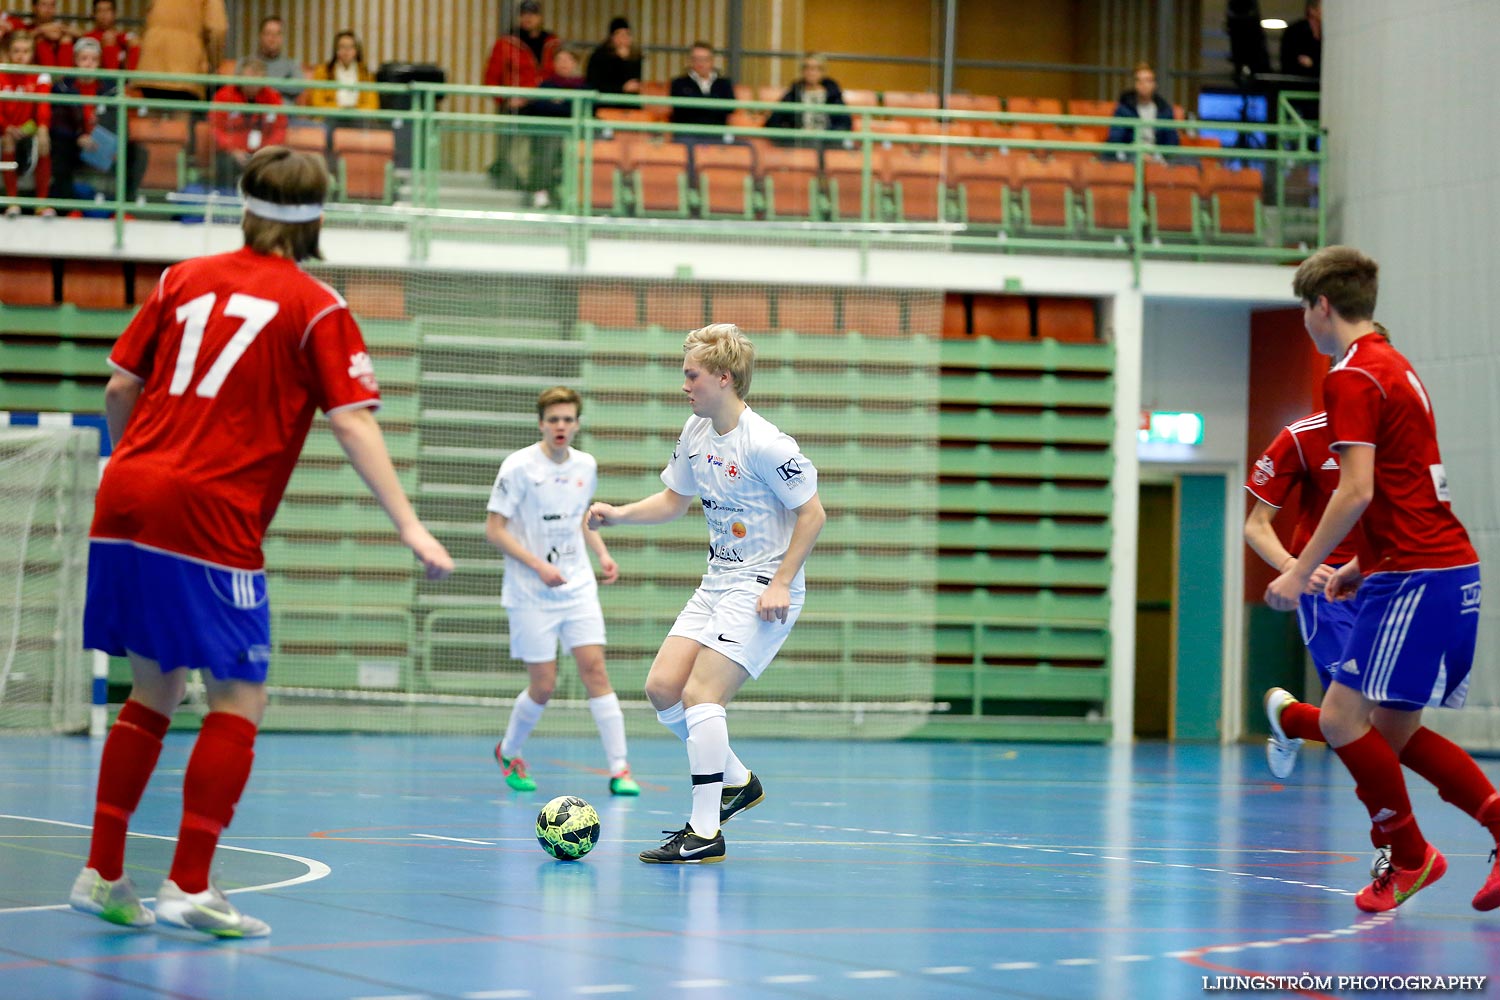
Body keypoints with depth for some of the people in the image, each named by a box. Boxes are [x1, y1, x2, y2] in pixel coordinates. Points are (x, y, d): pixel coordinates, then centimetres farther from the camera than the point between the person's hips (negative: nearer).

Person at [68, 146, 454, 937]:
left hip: (126, 502, 6)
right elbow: (353, 425, -7)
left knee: (155, 692, 17)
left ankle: (102, 874, 17)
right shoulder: (316, 309, 2)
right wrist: (408, 525, -9)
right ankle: (189, 888, -4)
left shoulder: (184, 280, 15)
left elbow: (119, 388, 14)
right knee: (238, 701, 3)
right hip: (210, 518, -6)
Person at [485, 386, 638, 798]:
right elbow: (494, 529, -10)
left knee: (595, 670, -7)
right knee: (543, 686, -2)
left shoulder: (586, 466, 6)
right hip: (530, 594, -4)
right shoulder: (519, 467, -11)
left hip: (578, 589, 4)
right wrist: (539, 566, -19)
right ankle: (509, 752, 25)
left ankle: (619, 768, -7)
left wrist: (602, 554, 5)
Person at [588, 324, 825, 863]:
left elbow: (812, 513, -14)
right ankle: (737, 782, 20)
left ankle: (705, 832, -12)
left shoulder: (764, 444, -19)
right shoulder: (695, 432, 6)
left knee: (700, 693, -17)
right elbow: (674, 499, 21)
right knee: (662, 687, 1)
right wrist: (618, 513, 6)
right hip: (716, 584, 8)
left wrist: (780, 584, -17)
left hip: (763, 590, -8)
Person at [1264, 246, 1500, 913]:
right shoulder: (1396, 368, 19)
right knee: (1394, 734, 11)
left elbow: (1358, 490, -19)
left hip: (1416, 577, -10)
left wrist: (1301, 572, -13)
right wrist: (1364, 565, 27)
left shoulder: (1352, 376, -11)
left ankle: (1410, 856, 3)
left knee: (1342, 719, -7)